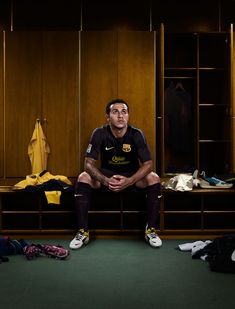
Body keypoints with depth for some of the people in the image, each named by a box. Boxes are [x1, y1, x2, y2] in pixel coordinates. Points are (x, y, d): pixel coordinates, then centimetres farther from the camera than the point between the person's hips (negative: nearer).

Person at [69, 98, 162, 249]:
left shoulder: (137, 134, -19)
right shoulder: (99, 134, -18)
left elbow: (148, 164, -19)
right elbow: (89, 163, -19)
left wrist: (129, 181, -38)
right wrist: (105, 181, -38)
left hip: (132, 174, 0)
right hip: (107, 173, 1)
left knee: (154, 179, -28)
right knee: (83, 178, -26)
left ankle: (151, 230, -14)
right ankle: (83, 232, -17)